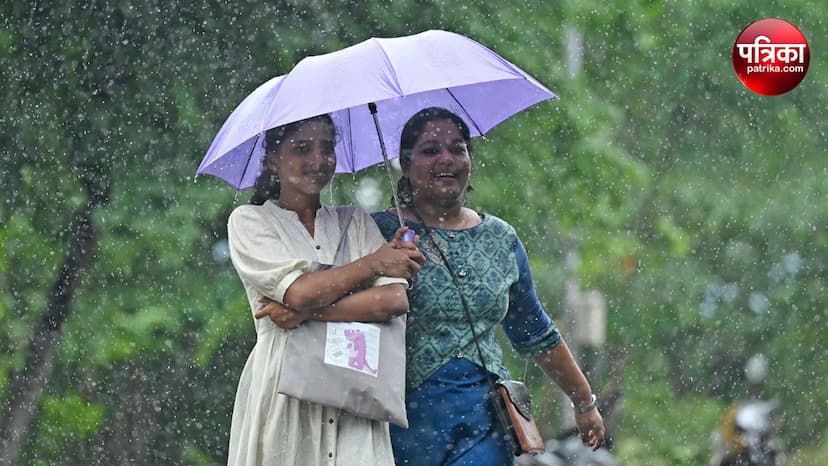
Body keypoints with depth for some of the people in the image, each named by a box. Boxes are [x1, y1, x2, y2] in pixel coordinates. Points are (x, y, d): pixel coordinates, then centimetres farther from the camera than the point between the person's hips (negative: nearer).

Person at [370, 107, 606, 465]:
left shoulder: (501, 239, 12)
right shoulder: (382, 233, -1)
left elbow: (536, 335, 22)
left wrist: (585, 403, 26)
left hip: (483, 423, 3)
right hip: (407, 418, -3)